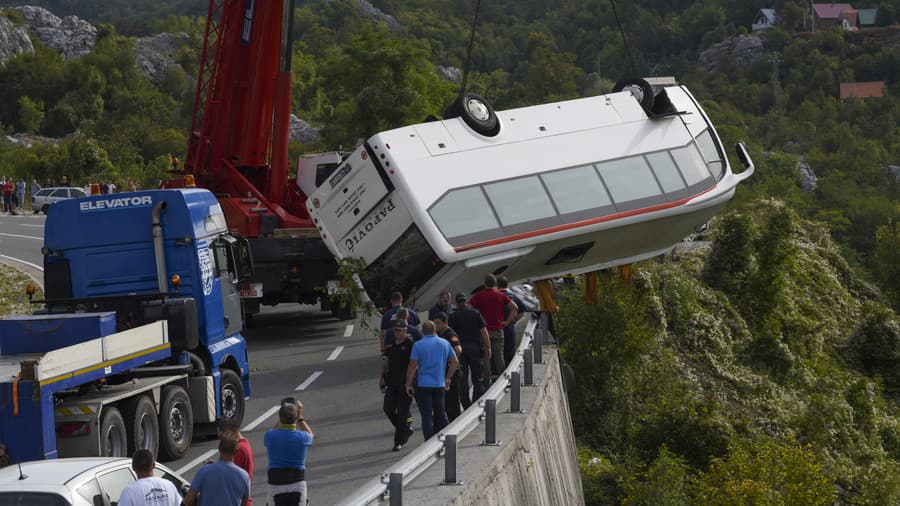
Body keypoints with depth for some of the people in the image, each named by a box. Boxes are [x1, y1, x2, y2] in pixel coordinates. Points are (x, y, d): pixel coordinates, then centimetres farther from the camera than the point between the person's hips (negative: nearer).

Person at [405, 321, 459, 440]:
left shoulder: (418, 345, -8)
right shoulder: (445, 344, 5)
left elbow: (412, 366, -11)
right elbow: (455, 362, 8)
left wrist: (408, 384, -4)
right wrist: (447, 379, 17)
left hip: (423, 385, -4)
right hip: (440, 385, 4)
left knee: (426, 415, -1)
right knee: (440, 413, 17)